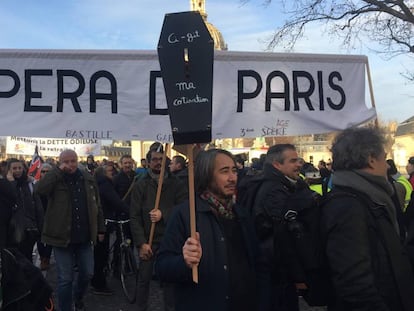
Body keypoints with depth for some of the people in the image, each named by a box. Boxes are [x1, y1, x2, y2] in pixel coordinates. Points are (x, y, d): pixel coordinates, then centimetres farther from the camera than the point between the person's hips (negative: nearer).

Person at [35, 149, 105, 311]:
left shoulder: (88, 178, 4)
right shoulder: (55, 179, -5)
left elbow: (96, 205, 10)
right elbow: (39, 189, -28)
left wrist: (100, 229, 11)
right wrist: (58, 171, -23)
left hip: (85, 237, 3)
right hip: (62, 237, -3)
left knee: (87, 273, 14)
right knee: (65, 279, 3)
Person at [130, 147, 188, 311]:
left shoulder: (175, 183, 3)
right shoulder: (140, 185, 0)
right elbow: (135, 216, -4)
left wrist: (163, 214, -19)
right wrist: (141, 243, -11)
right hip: (148, 240, 0)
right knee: (144, 278, 9)